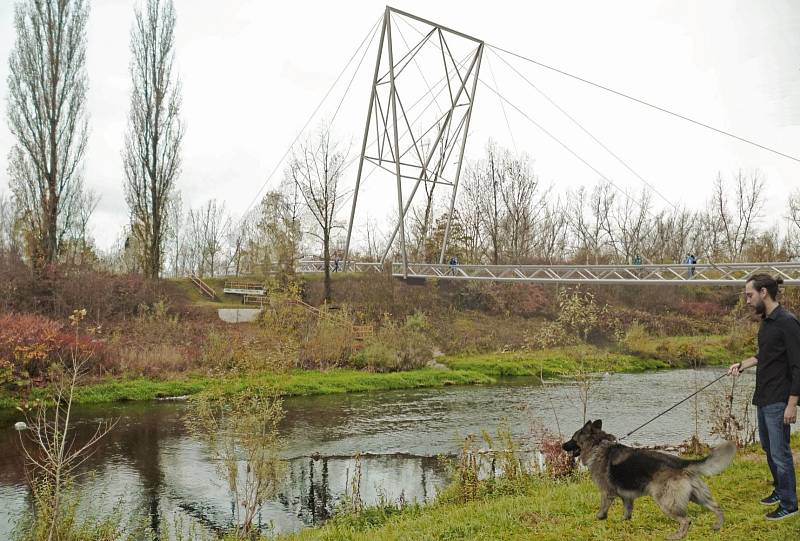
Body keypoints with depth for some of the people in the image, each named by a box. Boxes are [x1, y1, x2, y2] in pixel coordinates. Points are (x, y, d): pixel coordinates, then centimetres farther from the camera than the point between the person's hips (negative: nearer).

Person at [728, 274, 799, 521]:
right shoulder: (766, 321, 8)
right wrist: (743, 364, 10)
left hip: (778, 401, -9)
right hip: (763, 398, 9)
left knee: (780, 452, -1)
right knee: (768, 448, 19)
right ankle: (780, 490, 35)